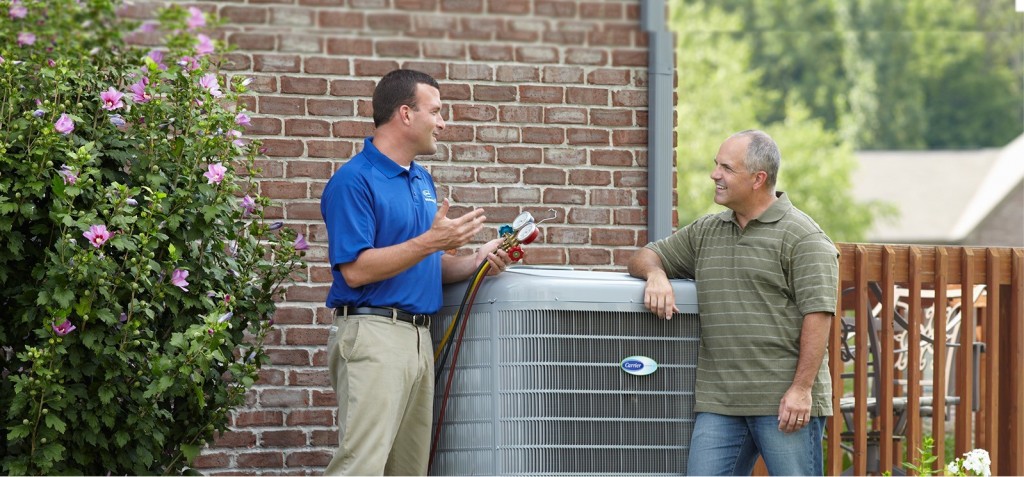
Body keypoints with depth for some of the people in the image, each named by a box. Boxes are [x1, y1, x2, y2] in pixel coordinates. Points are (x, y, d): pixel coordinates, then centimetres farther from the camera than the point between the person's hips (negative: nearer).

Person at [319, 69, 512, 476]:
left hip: (419, 334, 9)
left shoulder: (422, 180, 18)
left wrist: (475, 262, 4)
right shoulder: (354, 180, -9)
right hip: (372, 332, -9)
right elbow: (355, 270, -17)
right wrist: (430, 242, -19)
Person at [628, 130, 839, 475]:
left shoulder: (802, 237, -5)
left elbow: (818, 314, -11)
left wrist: (801, 389, -17)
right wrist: (655, 273, -1)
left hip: (784, 401, -6)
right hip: (720, 401, 6)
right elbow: (643, 257, 24)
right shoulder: (705, 233, 17)